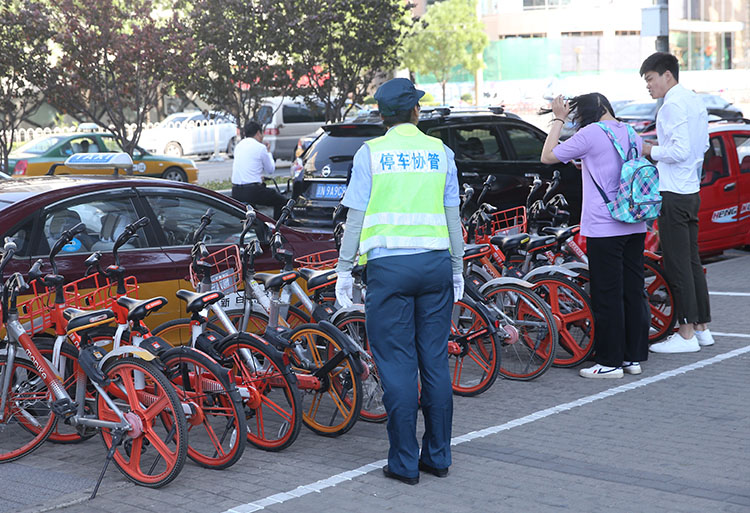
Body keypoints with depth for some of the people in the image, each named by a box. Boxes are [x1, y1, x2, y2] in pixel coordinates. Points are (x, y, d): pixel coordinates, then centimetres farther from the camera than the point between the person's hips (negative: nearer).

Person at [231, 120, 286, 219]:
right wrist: (268, 152, 19)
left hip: (236, 193, 7)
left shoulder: (238, 146, 15)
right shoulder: (260, 147, -5)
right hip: (253, 191, -7)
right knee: (281, 202, 7)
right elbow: (270, 170, 6)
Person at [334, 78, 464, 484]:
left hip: (389, 264, -3)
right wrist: (457, 268, 19)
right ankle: (438, 457, 15)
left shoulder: (370, 153, 0)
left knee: (397, 366, 0)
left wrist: (344, 270, 5)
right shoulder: (440, 152, 8)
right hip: (436, 263, 3)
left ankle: (404, 462, 4)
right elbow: (452, 216, 10)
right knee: (435, 362, 9)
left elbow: (355, 218, -2)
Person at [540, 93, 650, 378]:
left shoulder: (591, 134, -11)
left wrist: (558, 120, 4)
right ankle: (634, 357, 17)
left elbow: (547, 157, -3)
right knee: (633, 291, 11)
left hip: (604, 228, -7)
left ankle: (610, 362, 3)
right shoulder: (631, 134, 12)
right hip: (635, 226, 7)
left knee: (607, 295, -1)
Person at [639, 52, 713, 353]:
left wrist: (651, 151, -9)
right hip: (692, 191, 10)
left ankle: (686, 334, -3)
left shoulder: (673, 105, -15)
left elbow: (680, 150, -23)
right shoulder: (695, 102, 15)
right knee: (692, 261, 14)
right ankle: (702, 327, 19)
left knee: (677, 265, -6)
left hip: (674, 194, -10)